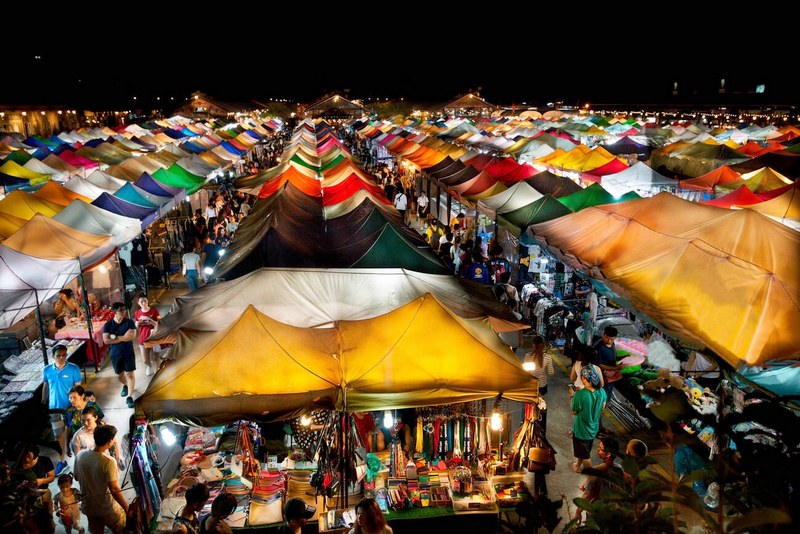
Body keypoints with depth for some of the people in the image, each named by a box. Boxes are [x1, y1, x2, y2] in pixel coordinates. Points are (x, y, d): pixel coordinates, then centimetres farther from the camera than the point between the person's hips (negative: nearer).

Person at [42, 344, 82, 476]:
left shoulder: (74, 369, -14)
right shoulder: (47, 370, -5)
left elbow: (78, 388, -9)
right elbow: (45, 387, 9)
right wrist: (43, 403, 12)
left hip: (70, 407, -2)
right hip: (54, 407, 3)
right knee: (59, 434, 11)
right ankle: (62, 460, 26)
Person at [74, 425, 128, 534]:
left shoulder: (80, 455, -10)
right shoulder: (109, 462, -28)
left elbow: (77, 477, 6)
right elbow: (114, 490, -26)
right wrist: (127, 509, -18)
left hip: (89, 507, 6)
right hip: (108, 510, -6)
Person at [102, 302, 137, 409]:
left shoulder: (129, 322, -6)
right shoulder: (108, 325, -4)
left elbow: (132, 336, -17)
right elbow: (106, 340, -13)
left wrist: (115, 337, -15)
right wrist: (123, 338, -16)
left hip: (128, 353, -2)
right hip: (115, 354, 2)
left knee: (130, 374, -7)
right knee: (119, 375, 17)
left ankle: (129, 397, -5)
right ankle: (126, 385, 48)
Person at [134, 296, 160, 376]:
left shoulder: (154, 310, -8)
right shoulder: (137, 313, 1)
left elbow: (158, 324, -9)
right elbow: (136, 326, 13)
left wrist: (150, 320, -24)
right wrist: (138, 323, -10)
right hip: (143, 339, 3)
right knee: (145, 360, 7)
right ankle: (149, 365, 42)